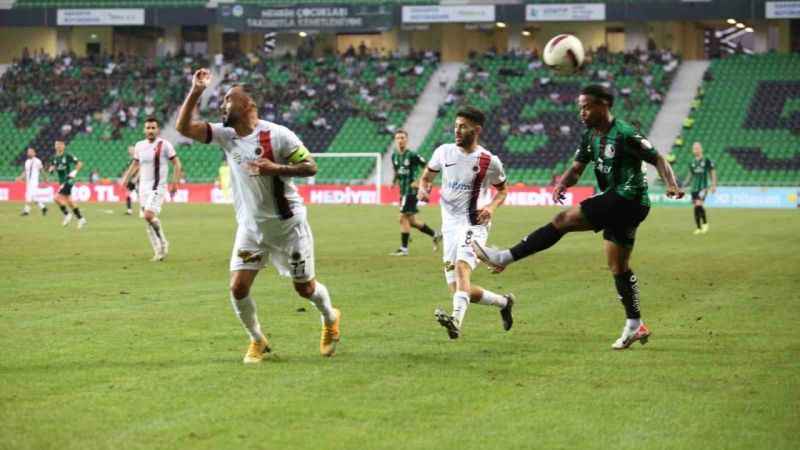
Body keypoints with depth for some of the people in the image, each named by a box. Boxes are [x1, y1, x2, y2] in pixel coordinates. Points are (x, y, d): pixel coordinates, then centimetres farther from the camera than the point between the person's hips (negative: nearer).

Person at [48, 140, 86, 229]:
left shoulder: (68, 156, -12)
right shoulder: (55, 157, 6)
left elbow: (79, 164, -8)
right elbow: (52, 167, 19)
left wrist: (74, 172, -18)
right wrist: (51, 169, -3)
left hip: (68, 181, -8)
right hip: (62, 182, 8)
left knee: (57, 197, -18)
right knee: (69, 201, 10)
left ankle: (67, 215, -2)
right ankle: (81, 219, 19)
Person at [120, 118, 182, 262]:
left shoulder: (164, 145, -7)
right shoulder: (139, 146, 9)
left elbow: (177, 164, -4)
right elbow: (135, 164, 24)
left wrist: (175, 183, -12)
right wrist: (126, 178, 12)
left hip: (158, 187, -6)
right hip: (143, 187, 6)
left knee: (149, 215, -21)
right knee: (148, 220, 4)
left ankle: (163, 243, -1)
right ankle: (159, 251, 12)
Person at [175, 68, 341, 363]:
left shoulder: (276, 135, -17)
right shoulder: (225, 135, -3)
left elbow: (310, 167, -14)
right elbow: (183, 127, -9)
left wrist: (276, 168, -28)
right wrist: (196, 91, -18)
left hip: (288, 225, -4)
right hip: (251, 227, 4)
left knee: (304, 287, 8)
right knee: (238, 288, -8)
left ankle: (330, 319, 40)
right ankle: (257, 341, 15)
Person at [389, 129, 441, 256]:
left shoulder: (412, 155, -13)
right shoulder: (394, 156, 9)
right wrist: (395, 181, 8)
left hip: (411, 191, -8)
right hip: (403, 191, 8)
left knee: (403, 218, -10)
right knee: (411, 221, 12)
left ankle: (404, 248, -3)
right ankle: (435, 235, 28)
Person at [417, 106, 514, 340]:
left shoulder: (489, 162, -5)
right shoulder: (444, 152, 4)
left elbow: (502, 190, 11)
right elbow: (427, 176, 18)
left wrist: (492, 207, -10)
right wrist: (423, 188, -5)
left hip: (474, 224, -5)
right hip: (450, 225, 5)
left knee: (461, 266, -33)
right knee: (459, 290, 5)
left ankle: (457, 320, -52)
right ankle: (503, 302, 30)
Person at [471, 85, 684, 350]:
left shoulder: (625, 135, -14)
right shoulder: (590, 137, 11)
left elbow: (658, 160, -12)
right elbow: (576, 169, 12)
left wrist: (671, 185, -28)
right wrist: (562, 184, -10)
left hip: (626, 200, -10)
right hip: (617, 203, 10)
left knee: (563, 220, -14)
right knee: (618, 267, 14)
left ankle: (505, 258, -14)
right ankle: (635, 326, 21)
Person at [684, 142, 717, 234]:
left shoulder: (707, 161, -1)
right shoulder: (692, 163, 11)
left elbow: (713, 173, 4)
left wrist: (714, 185, -3)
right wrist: (684, 185, 10)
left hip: (703, 187, -5)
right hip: (694, 188, 5)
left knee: (699, 204, -22)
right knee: (695, 208, 3)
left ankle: (705, 223, -5)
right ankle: (699, 228, 12)